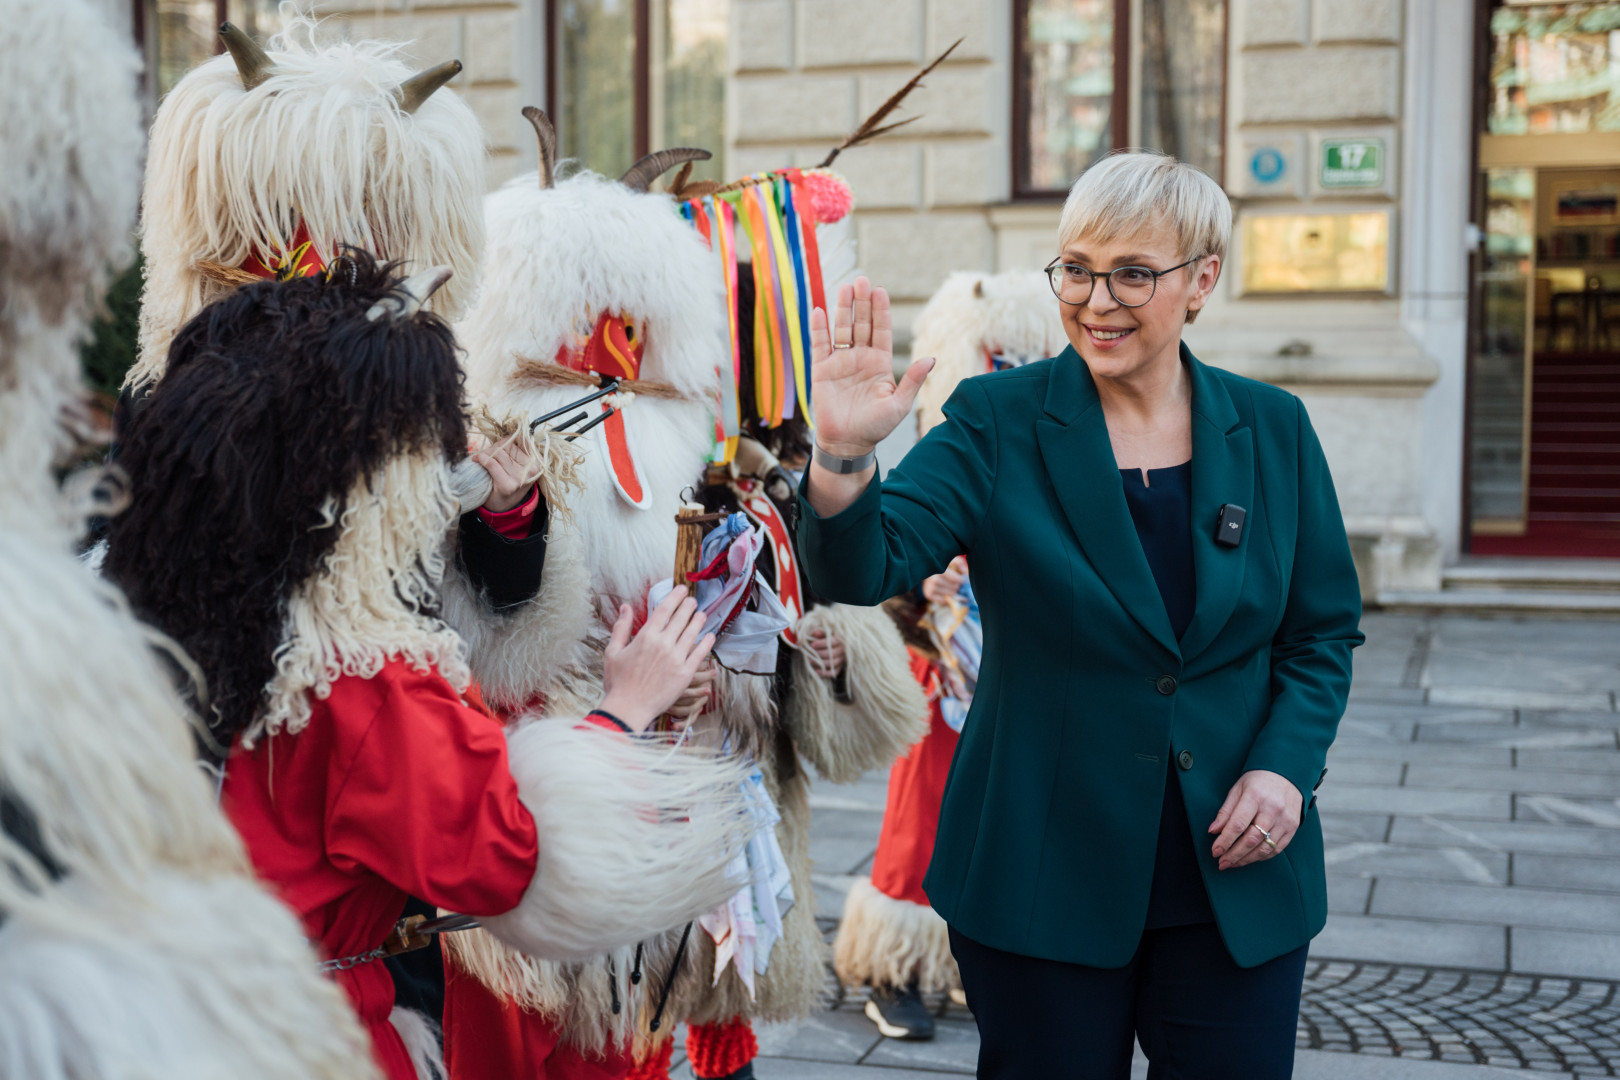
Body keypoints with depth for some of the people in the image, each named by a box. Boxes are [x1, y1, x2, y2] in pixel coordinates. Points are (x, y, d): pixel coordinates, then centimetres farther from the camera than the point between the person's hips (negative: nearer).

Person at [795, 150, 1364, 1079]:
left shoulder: (1274, 430, 3)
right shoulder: (997, 423, -5)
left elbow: (1324, 631, 9)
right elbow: (863, 570, -17)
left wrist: (1287, 763, -7)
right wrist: (844, 453, -36)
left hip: (1237, 875, 2)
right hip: (1045, 876, -2)